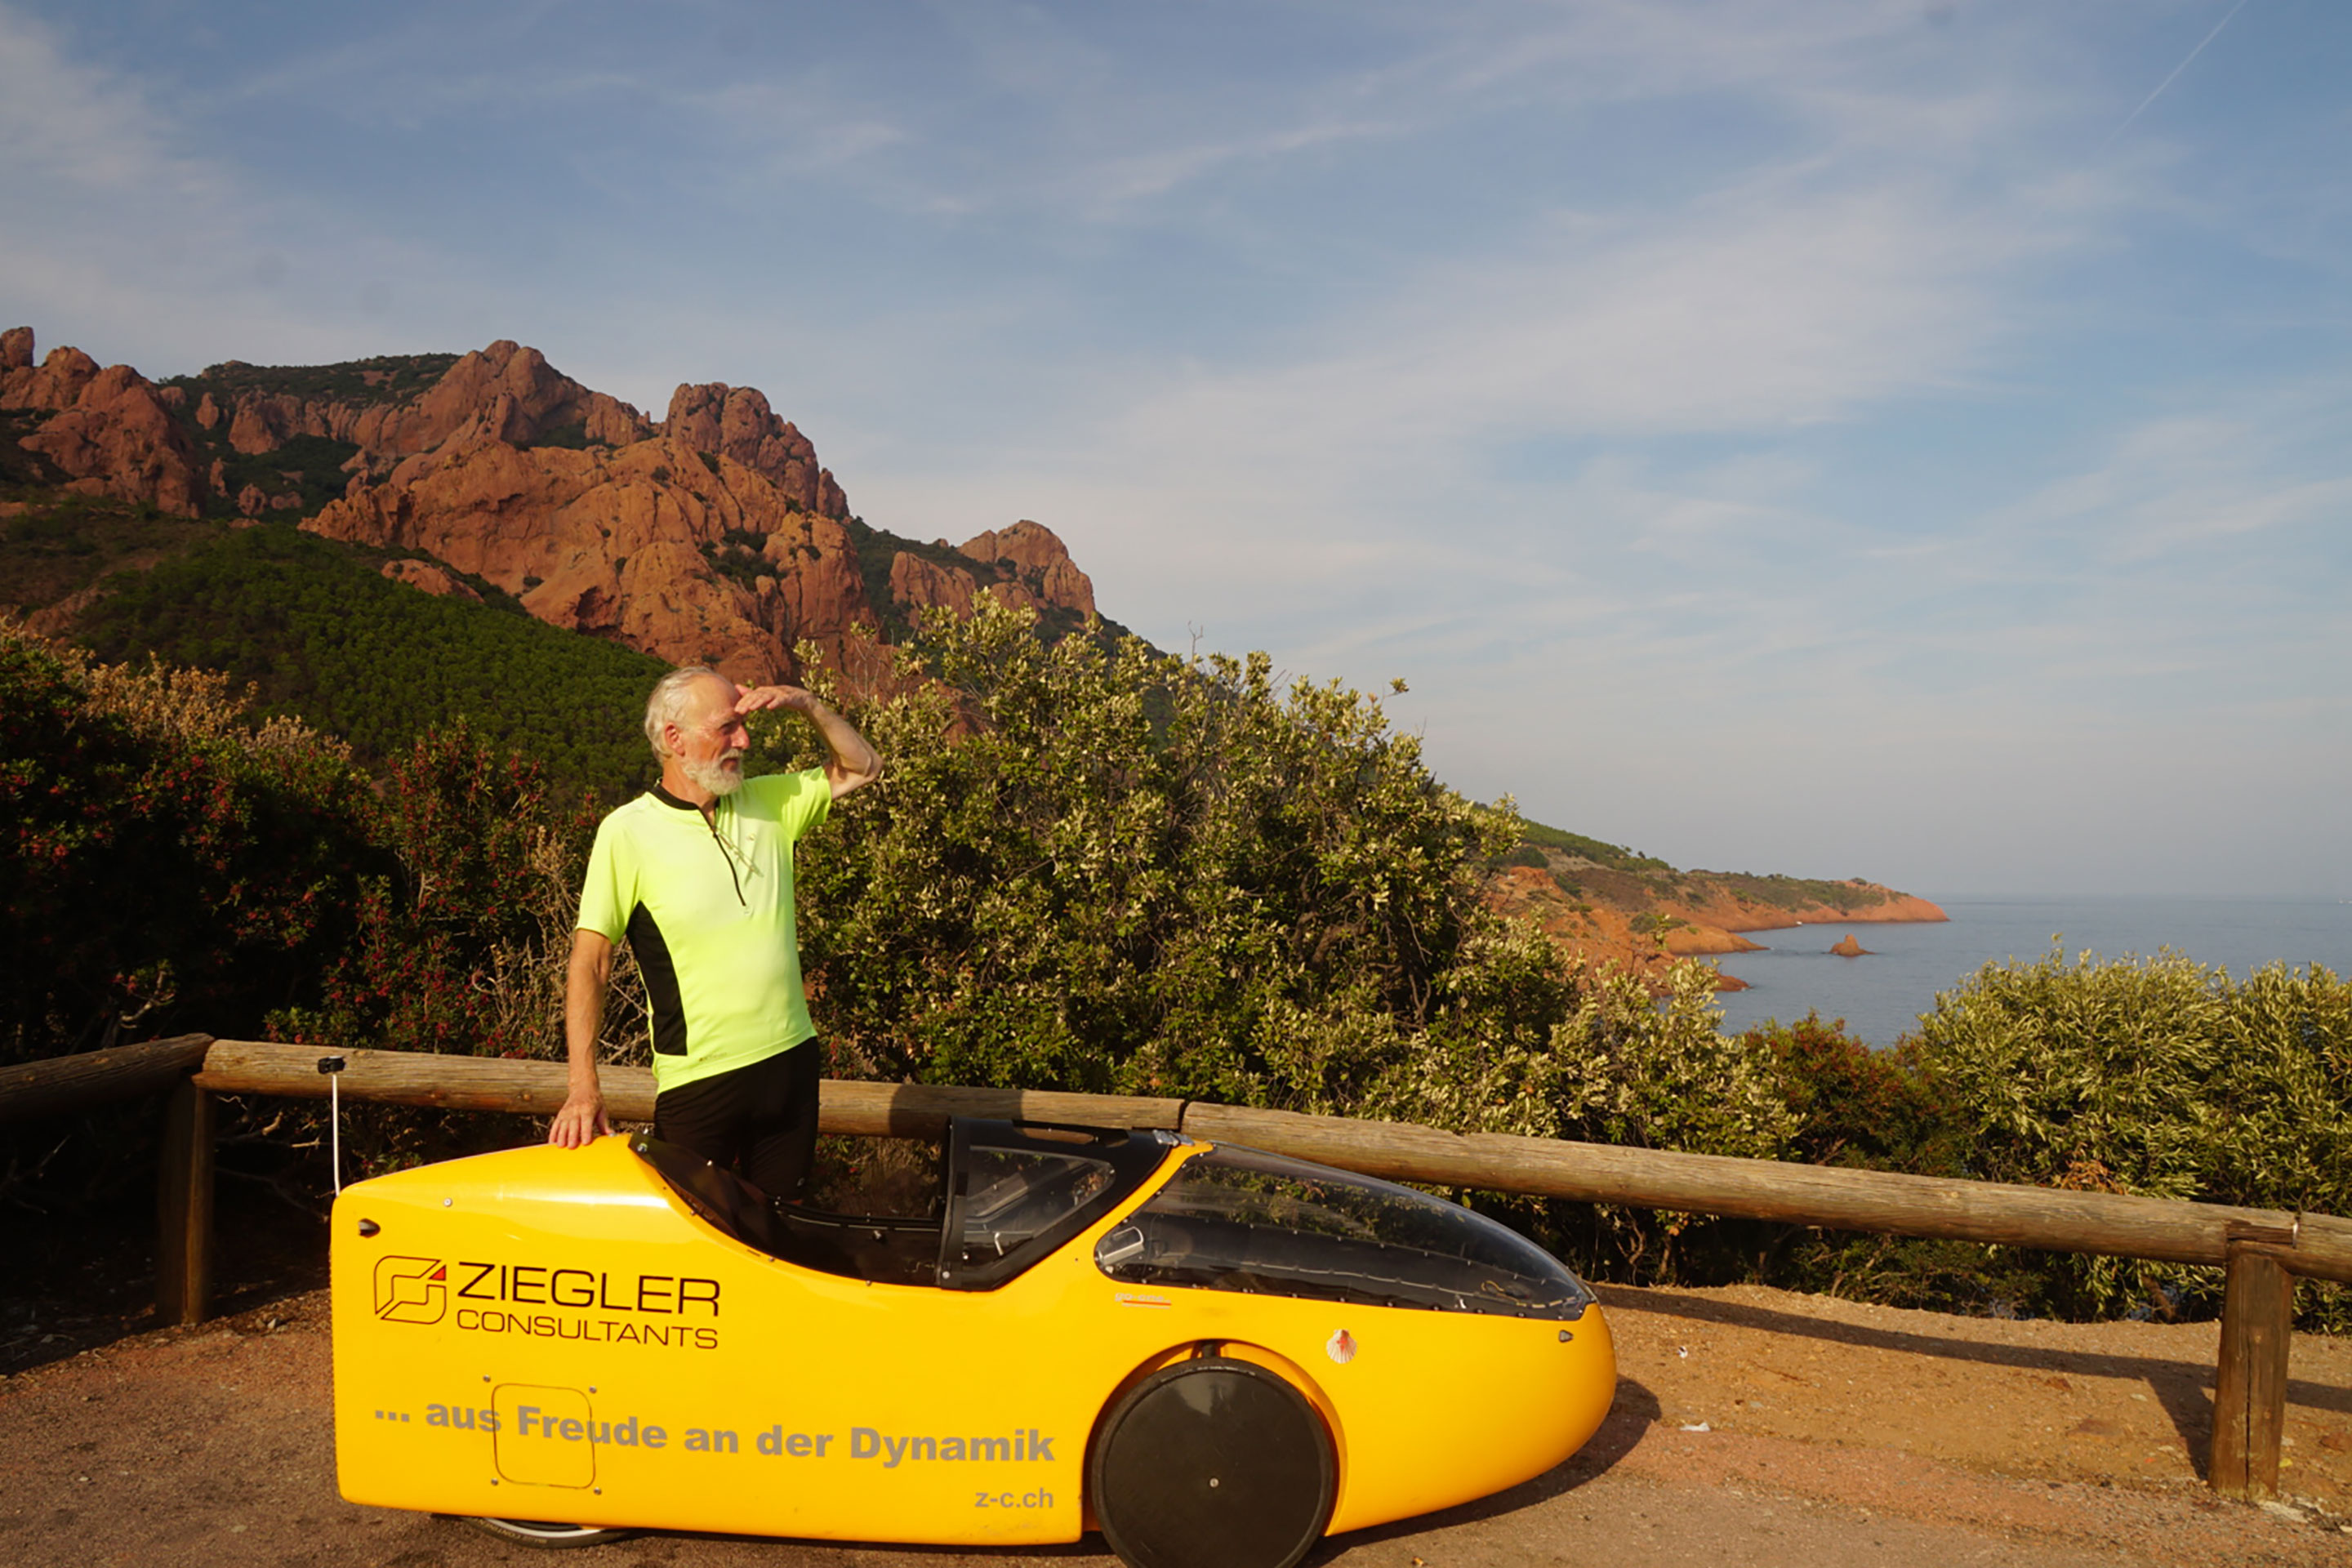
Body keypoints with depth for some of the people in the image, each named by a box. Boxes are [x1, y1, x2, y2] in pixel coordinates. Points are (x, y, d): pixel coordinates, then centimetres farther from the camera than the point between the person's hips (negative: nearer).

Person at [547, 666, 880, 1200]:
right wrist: (583, 1087, -16)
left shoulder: (767, 804, 6)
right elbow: (590, 962, -9)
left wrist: (807, 705, -1)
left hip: (791, 1061, 5)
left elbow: (862, 768, 16)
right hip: (699, 1079, -4)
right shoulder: (627, 831, -8)